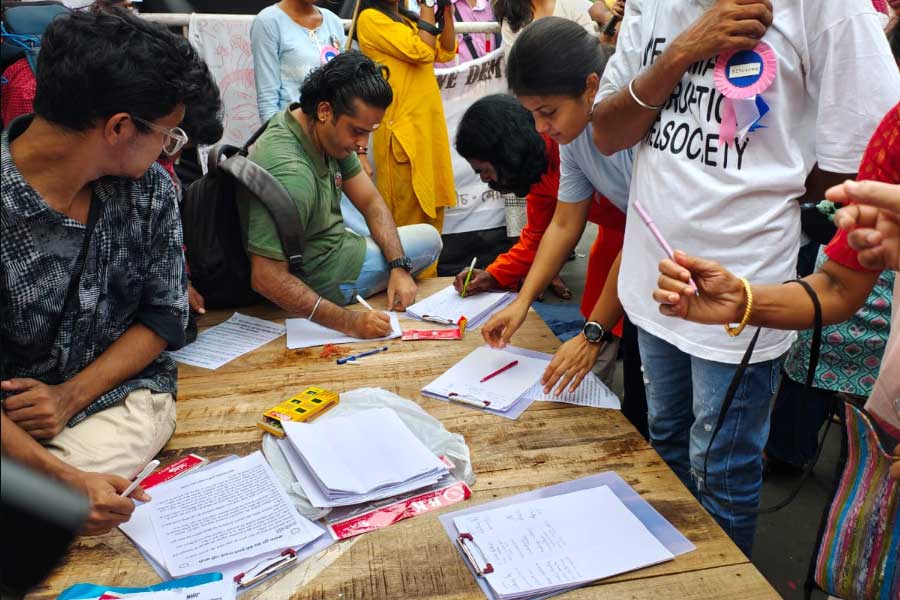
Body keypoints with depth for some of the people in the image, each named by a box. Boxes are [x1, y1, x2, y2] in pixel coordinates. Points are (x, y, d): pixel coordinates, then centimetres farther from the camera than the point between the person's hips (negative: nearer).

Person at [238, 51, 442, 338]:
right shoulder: (290, 174, -38)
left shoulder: (328, 131, -9)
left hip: (330, 243, 9)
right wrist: (348, 322, -40)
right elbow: (266, 277, -38)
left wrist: (398, 267, -14)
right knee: (429, 238, 7)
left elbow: (370, 201, 0)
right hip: (319, 277, -9)